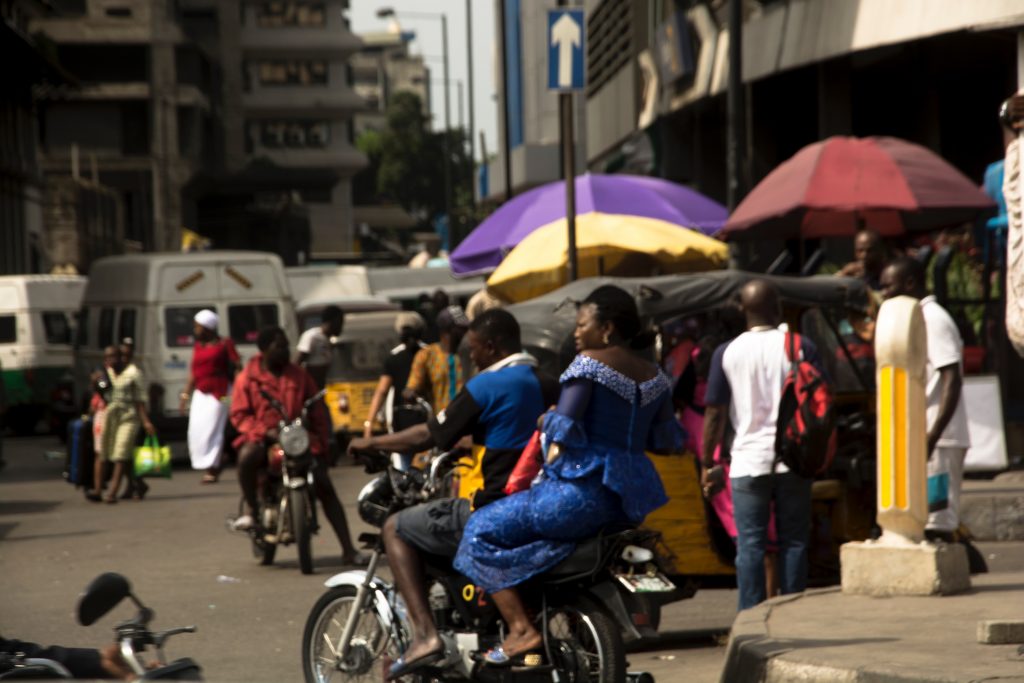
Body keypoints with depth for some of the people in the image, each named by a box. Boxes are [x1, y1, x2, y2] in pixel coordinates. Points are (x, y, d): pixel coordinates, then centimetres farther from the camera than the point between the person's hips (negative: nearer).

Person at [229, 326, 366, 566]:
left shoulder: (299, 375, 10)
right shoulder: (248, 378, 3)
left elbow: (317, 411, 11)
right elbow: (239, 414, -3)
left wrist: (321, 443, 0)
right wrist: (265, 431, -20)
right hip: (263, 438, -2)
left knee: (325, 487, -9)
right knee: (247, 455, -38)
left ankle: (348, 550, -6)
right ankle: (250, 509, -13)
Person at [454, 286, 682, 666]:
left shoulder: (589, 364, -8)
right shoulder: (655, 377, 13)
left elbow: (565, 425, -17)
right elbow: (668, 440, 16)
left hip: (587, 486, -9)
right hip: (633, 498, 9)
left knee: (482, 531, -1)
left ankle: (521, 628, -16)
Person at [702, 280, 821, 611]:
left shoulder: (727, 353, 0)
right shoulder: (801, 347, -1)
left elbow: (714, 413, 0)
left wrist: (708, 464, 7)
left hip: (748, 462, 0)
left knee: (750, 546, 2)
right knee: (793, 543, 7)